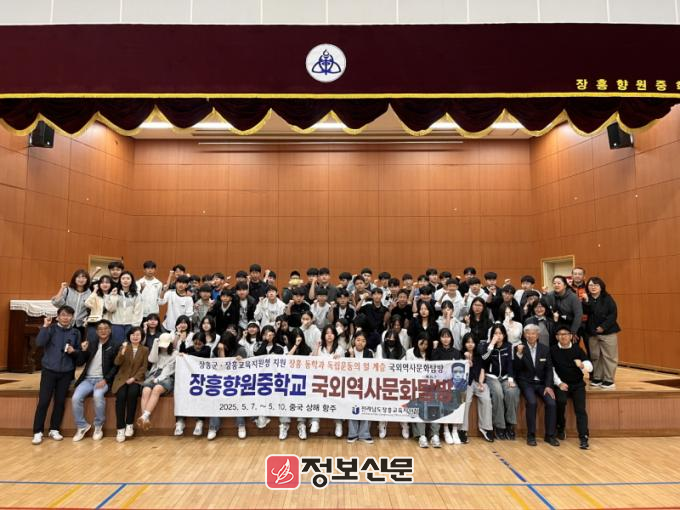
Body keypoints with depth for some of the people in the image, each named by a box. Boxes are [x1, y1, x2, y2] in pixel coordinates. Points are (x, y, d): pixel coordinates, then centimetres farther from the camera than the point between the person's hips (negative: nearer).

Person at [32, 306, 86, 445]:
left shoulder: (76, 332, 5)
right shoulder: (51, 328, -2)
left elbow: (79, 353, 9)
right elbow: (39, 343, -18)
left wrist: (74, 351, -12)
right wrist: (45, 326, -24)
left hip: (66, 372, 2)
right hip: (49, 370, -2)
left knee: (60, 401, 7)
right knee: (43, 401, -2)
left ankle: (54, 429, 19)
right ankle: (38, 432, 9)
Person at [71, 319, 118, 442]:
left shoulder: (114, 347, 2)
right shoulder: (92, 344, 16)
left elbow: (116, 367, -4)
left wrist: (105, 380, -16)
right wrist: (83, 350, -7)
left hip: (102, 379, -4)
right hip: (88, 379, 4)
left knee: (98, 395, -33)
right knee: (76, 398, -22)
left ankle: (98, 426, -12)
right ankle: (82, 426, -1)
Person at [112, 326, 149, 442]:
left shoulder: (145, 350, 7)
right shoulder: (123, 347, 9)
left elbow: (143, 367, 1)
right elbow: (117, 363, -6)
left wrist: (134, 378, -13)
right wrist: (123, 352, -23)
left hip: (136, 379, -1)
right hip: (122, 378, 1)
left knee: (132, 393, -32)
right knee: (121, 395, -28)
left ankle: (129, 424, -19)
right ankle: (120, 428, -21)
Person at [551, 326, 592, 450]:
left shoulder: (577, 349, 3)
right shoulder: (553, 350, 0)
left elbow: (590, 367, -3)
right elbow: (551, 369, -2)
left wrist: (582, 365, -25)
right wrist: (559, 383, -12)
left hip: (578, 384, 1)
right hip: (561, 384, -1)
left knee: (580, 409, -16)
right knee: (561, 401, -26)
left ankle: (583, 438, -15)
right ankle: (560, 428, -2)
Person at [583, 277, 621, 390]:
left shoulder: (607, 298, -3)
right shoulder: (586, 299, 6)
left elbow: (613, 314, -9)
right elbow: (585, 312, -8)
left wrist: (603, 327, -16)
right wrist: (586, 301, -23)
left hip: (607, 332, -3)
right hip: (592, 332, 4)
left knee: (609, 356, -1)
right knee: (595, 356, 9)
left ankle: (609, 380, 6)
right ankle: (597, 378, 19)